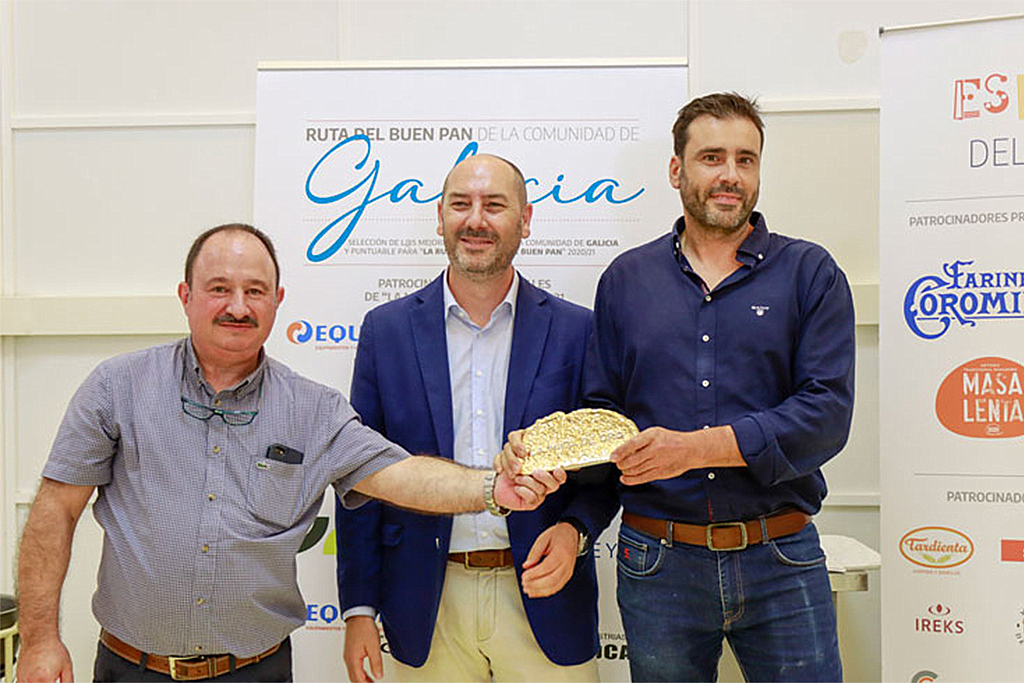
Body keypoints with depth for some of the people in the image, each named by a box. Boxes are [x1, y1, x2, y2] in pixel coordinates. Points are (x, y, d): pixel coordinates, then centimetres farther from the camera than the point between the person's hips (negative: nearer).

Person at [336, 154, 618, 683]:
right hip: (425, 605, 1)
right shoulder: (386, 329, 1)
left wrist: (575, 530, -14)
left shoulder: (574, 330, 0)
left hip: (542, 596, 0)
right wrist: (358, 608, 0)